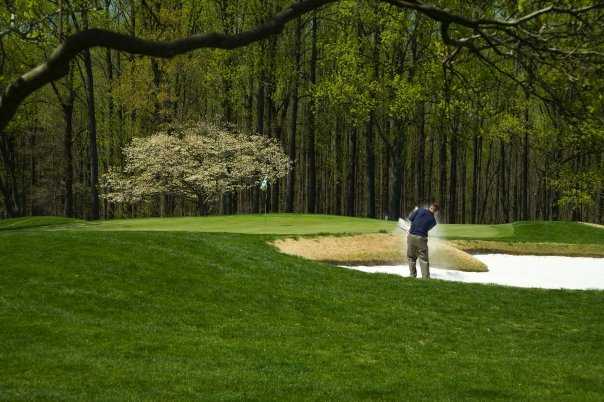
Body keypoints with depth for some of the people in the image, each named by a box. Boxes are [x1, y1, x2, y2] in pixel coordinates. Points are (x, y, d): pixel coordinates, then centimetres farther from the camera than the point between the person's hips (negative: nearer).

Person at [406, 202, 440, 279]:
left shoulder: (421, 210, 1)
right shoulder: (433, 221, 4)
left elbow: (410, 218, 4)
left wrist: (414, 211, 22)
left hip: (411, 236, 1)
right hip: (421, 238, -1)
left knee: (411, 257, 15)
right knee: (424, 260, 4)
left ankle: (413, 276, 16)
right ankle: (426, 278, -3)